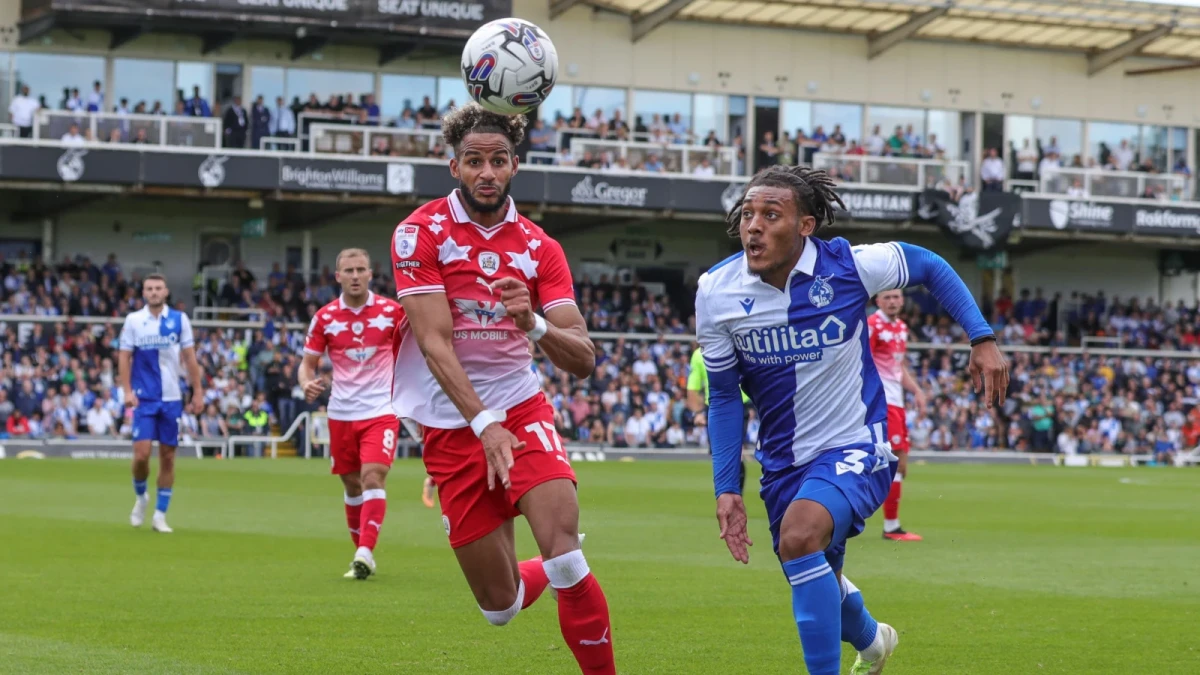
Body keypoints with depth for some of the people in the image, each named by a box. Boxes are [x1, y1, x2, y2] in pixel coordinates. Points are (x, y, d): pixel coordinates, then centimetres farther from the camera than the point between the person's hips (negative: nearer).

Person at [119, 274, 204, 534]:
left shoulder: (179, 319, 3)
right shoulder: (133, 320, 1)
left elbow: (189, 357, 5)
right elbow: (124, 357, 2)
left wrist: (197, 391, 0)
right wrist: (127, 390, -8)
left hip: (172, 398, 1)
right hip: (144, 398, -1)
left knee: (168, 456, 2)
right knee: (141, 453, -11)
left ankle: (160, 514, 10)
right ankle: (140, 497, 18)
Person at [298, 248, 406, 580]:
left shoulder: (391, 310, -3)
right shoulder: (325, 317, 1)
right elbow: (308, 363, 7)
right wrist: (307, 383, -15)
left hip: (380, 410, -3)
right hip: (342, 413, 3)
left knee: (373, 476, -18)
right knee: (352, 484, 10)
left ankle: (365, 552, -22)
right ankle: (361, 552, 24)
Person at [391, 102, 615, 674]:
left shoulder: (540, 248, 2)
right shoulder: (421, 233, -7)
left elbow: (582, 360, -3)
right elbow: (435, 342, -16)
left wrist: (534, 323, -24)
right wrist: (484, 424, -27)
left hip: (522, 411, 1)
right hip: (452, 426, -1)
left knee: (564, 556, -23)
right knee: (501, 608, 2)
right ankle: (552, 578, 37)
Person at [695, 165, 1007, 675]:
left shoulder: (849, 265, -17)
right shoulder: (716, 292, -11)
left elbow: (930, 267, 4)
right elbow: (724, 395, 1)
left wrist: (982, 338, -3)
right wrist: (726, 489, -3)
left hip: (854, 446, -4)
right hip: (783, 461, 4)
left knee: (799, 536, -33)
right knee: (815, 583, 18)